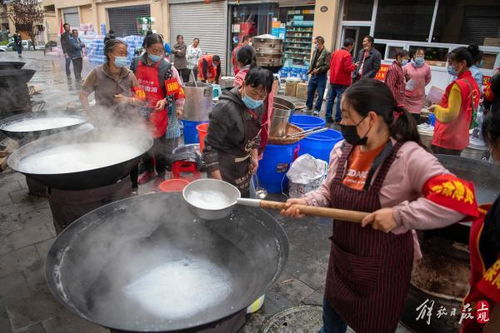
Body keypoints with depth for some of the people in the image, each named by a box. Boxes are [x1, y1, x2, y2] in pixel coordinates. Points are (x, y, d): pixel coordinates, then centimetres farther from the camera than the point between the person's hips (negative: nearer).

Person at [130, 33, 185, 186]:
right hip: (141, 111, 5)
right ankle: (148, 170, 38)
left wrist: (165, 101, -28)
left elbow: (173, 92, -11)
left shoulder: (166, 67, -11)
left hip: (158, 112, -4)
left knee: (159, 143, 6)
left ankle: (161, 174, 24)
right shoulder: (136, 63, 0)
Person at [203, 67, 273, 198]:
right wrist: (218, 183, -25)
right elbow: (210, 147, -23)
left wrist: (254, 156, 3)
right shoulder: (225, 108, -26)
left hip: (244, 166, 7)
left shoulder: (258, 106, -3)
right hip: (225, 167, -7)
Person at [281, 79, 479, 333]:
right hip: (341, 255, 6)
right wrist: (306, 203, -14)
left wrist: (399, 215, -34)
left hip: (383, 266, -5)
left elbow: (460, 199, -32)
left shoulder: (408, 156, -25)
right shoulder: (341, 150, -6)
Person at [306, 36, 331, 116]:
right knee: (310, 91, 12)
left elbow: (327, 66, -15)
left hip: (321, 76, -6)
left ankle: (317, 109, 10)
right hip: (313, 75, 7)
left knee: (320, 94, 0)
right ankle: (309, 106, 26)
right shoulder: (315, 51, 9)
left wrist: (318, 70, -17)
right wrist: (310, 70, 2)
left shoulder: (326, 53, -11)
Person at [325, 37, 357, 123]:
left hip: (333, 80, 7)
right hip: (342, 82, -7)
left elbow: (331, 64, 14)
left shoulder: (335, 52, 8)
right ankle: (338, 119, 0)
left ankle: (328, 117, 13)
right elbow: (348, 68, -17)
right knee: (340, 100, -2)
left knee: (330, 99, 10)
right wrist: (354, 66, 0)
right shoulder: (347, 55, -14)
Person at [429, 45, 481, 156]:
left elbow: (450, 115, -20)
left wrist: (436, 108, -4)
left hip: (446, 140, -9)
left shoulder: (458, 85, -17)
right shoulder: (474, 84, 9)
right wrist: (442, 105, 17)